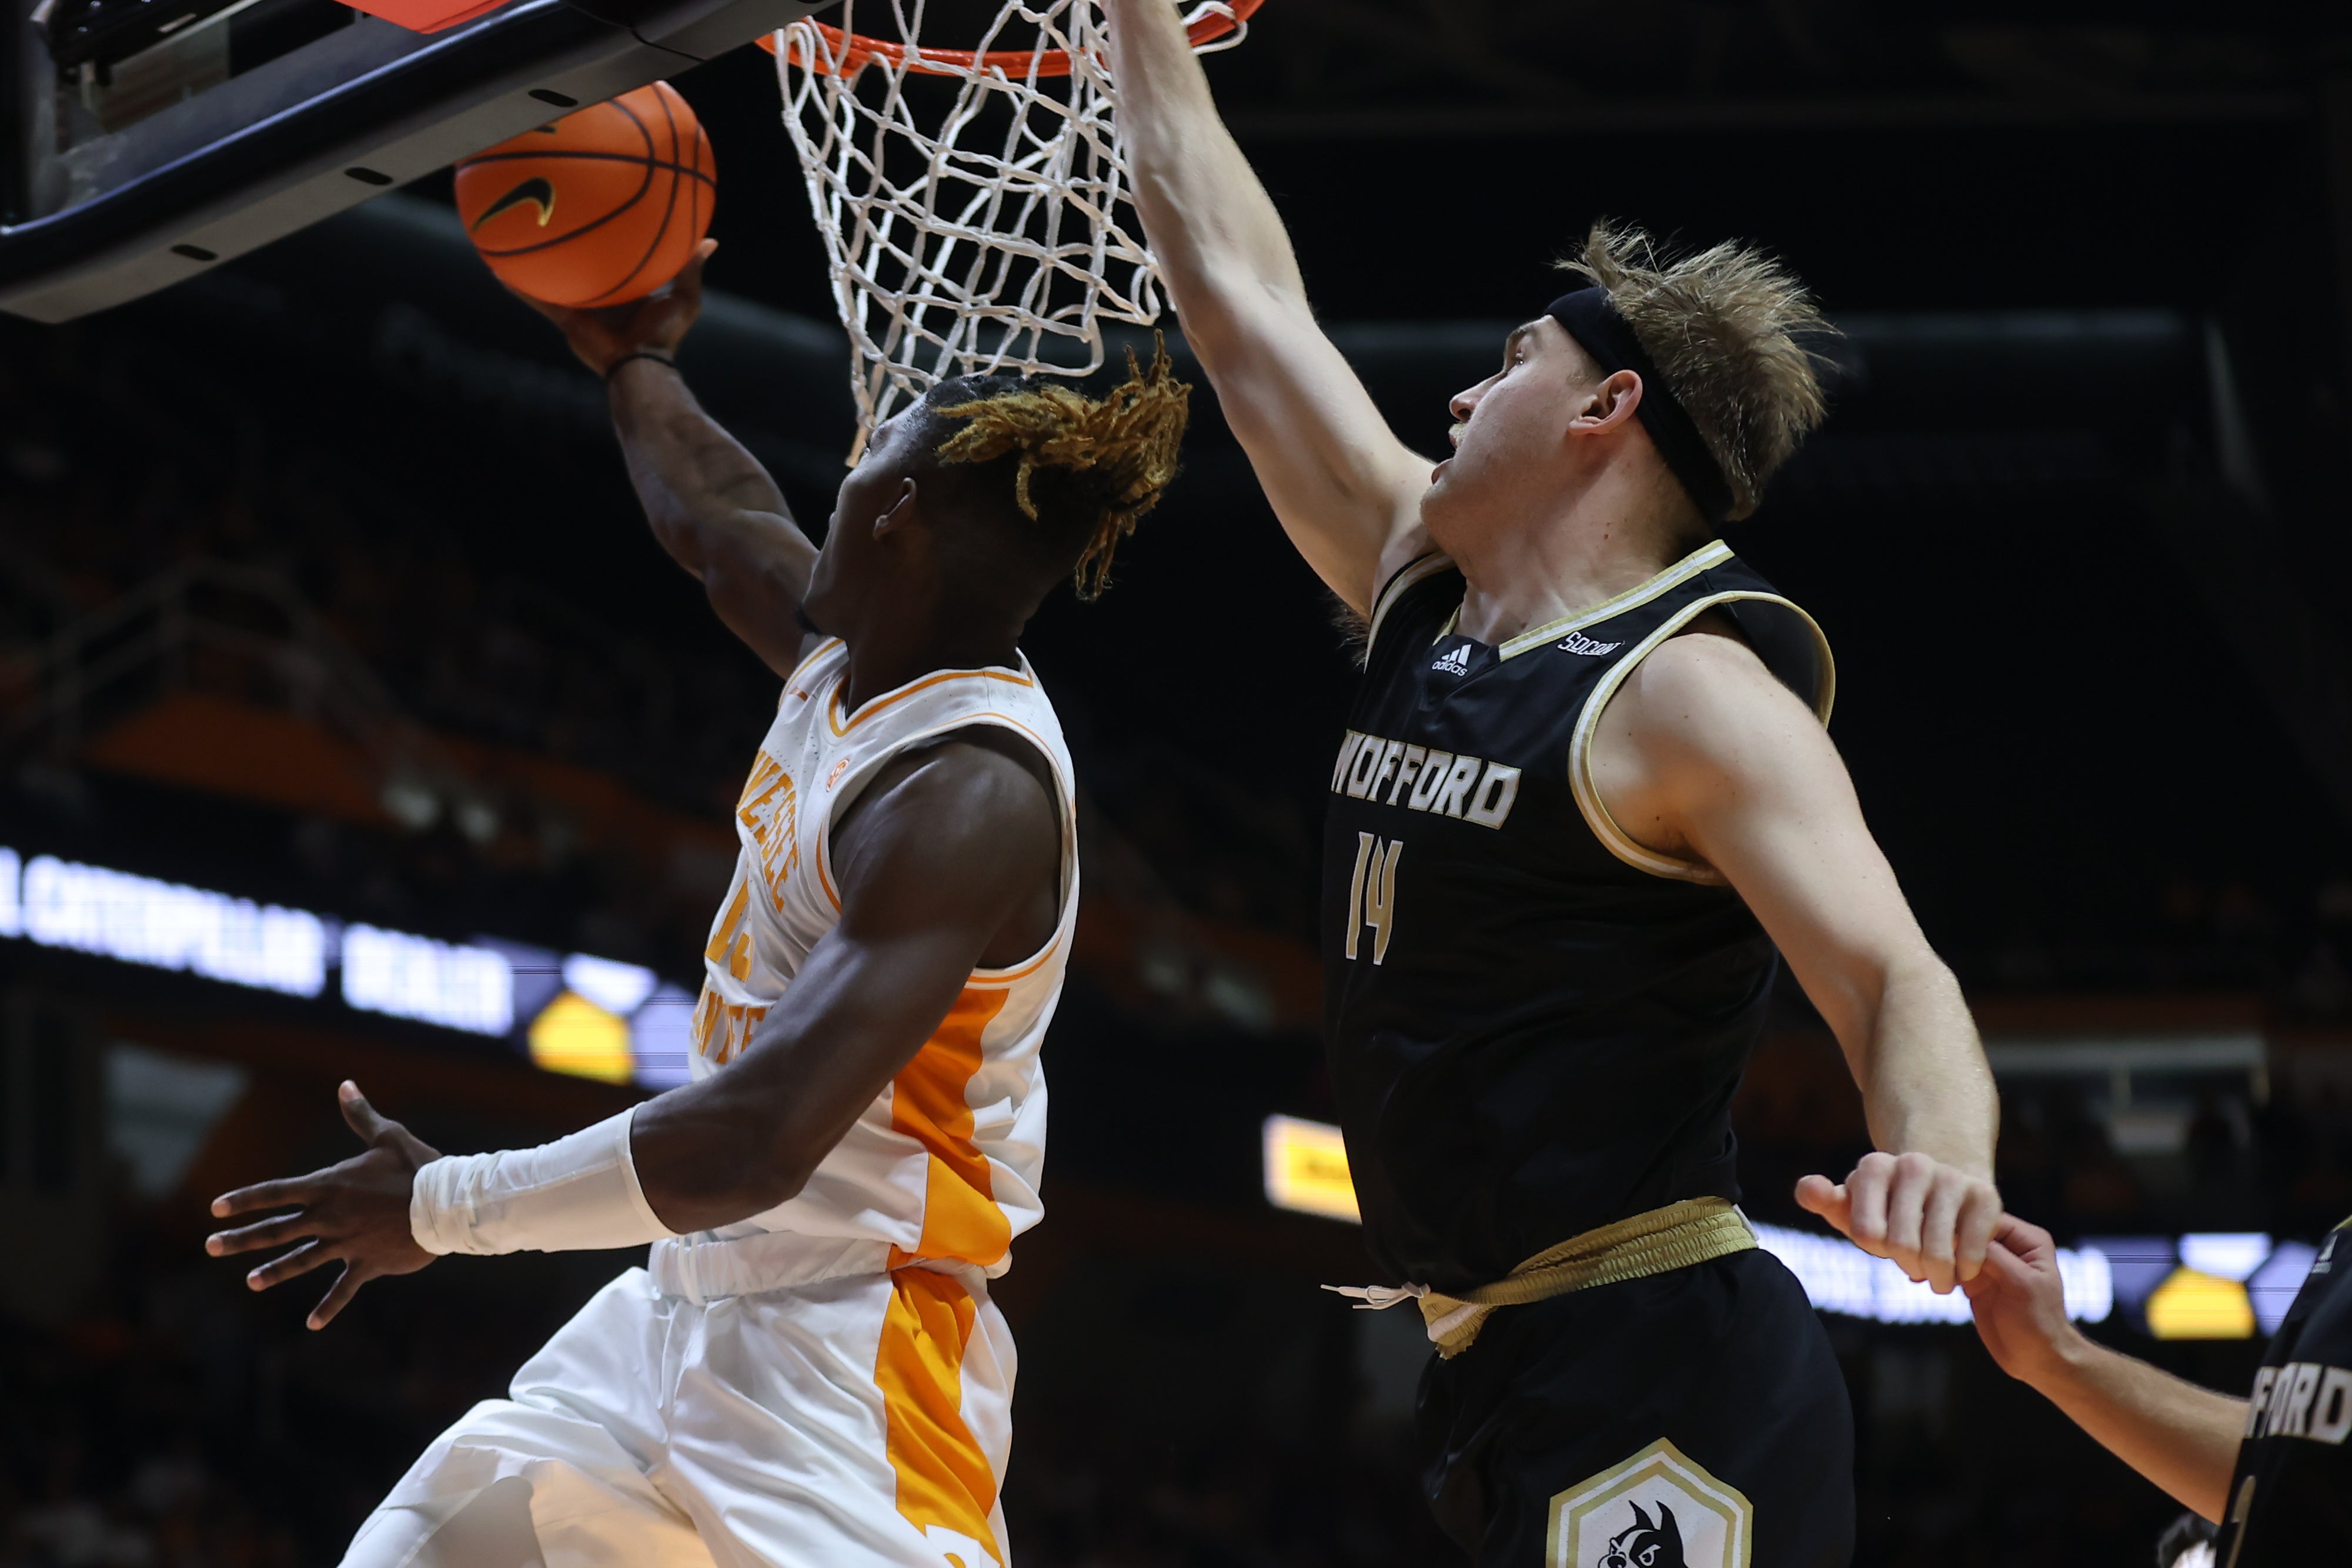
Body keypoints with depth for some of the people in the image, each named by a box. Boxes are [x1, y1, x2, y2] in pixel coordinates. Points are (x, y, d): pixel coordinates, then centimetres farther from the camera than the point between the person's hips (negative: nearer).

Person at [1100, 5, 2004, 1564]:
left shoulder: (1694, 692, -12)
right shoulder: (1423, 591, 12)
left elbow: (1897, 980, -23)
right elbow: (1237, 293, 20)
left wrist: (1940, 1154, -45)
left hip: (1664, 1392, -9)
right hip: (1504, 1378, 9)